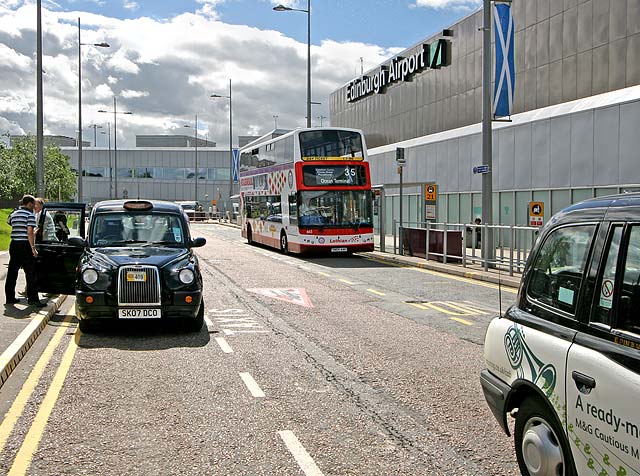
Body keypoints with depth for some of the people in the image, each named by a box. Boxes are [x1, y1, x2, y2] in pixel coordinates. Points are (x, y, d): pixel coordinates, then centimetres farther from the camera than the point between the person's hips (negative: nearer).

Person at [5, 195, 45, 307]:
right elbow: (30, 232, -15)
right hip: (25, 245, -7)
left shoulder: (14, 214, 14)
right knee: (31, 272, -4)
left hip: (14, 244, 7)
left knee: (12, 272, 11)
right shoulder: (30, 215, -8)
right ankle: (33, 299, -6)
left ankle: (10, 297, 16)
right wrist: (33, 248, -15)